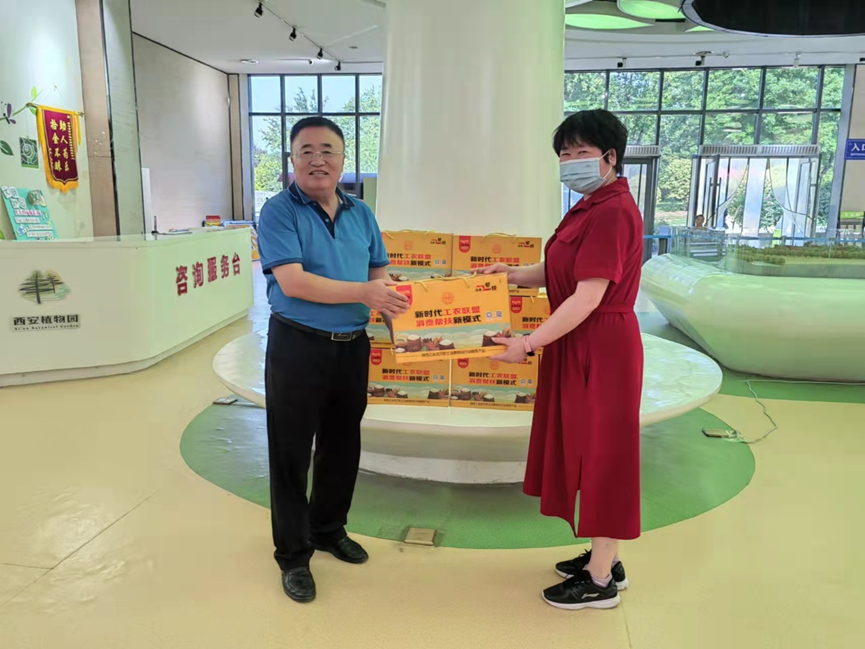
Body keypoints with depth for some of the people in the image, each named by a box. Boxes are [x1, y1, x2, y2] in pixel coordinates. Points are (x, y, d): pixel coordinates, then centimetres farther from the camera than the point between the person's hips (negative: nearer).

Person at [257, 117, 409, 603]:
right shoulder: (280, 212, -9)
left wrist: (389, 298, -12)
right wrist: (362, 292, -24)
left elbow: (379, 271, 11)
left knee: (342, 446, 18)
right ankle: (293, 554, 22)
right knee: (291, 452, 5)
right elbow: (292, 282, -20)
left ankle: (329, 529, 39)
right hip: (298, 347, -5)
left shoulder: (361, 214, 9)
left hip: (353, 346, 6)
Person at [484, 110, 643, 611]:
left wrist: (530, 344, -20)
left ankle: (600, 582, 19)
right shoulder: (592, 206, 13)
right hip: (580, 346, 10)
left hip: (601, 349, -10)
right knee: (588, 450, 17)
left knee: (601, 453, 2)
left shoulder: (613, 212, -19)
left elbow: (587, 297, -23)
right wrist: (513, 275, 5)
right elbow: (562, 273, 17)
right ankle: (605, 557, 34)